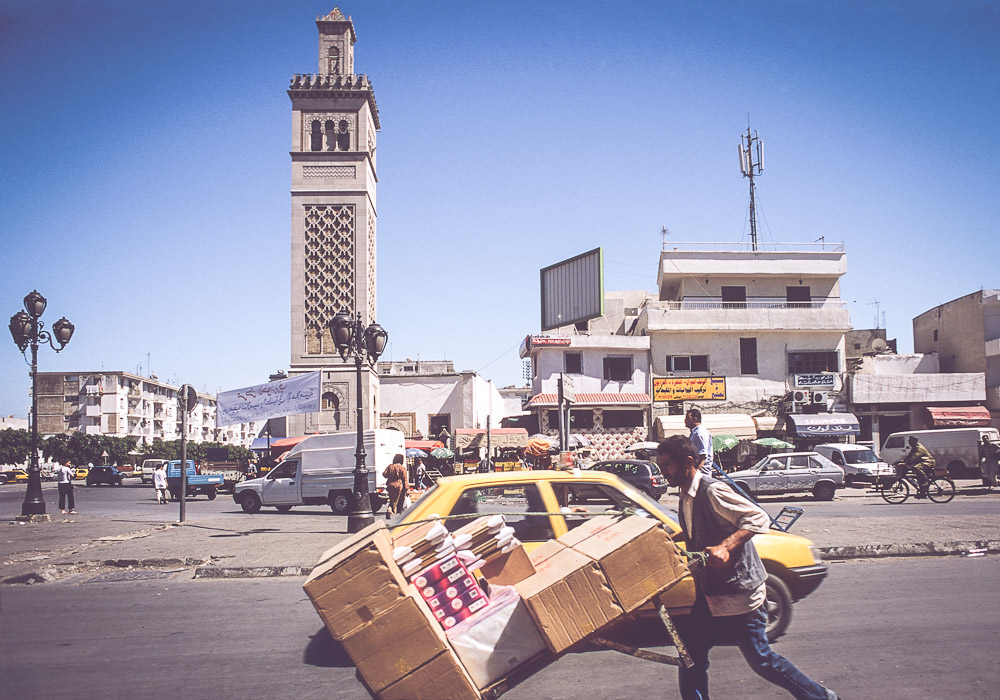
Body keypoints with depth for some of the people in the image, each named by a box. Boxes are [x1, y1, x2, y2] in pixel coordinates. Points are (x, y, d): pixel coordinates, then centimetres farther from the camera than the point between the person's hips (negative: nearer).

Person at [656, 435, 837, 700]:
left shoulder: (712, 490, -17)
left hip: (740, 591, -9)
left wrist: (725, 547, -33)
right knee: (691, 656, 6)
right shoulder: (686, 498, 11)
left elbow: (758, 518, -24)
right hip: (710, 595, 9)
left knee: (760, 659, 1)